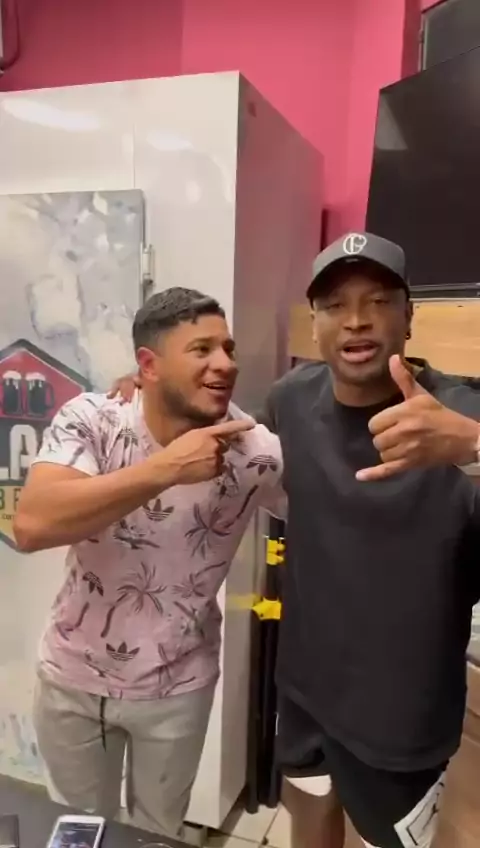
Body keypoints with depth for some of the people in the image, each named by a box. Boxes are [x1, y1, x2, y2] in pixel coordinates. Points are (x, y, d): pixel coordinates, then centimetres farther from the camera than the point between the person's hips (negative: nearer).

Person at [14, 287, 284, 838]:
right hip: (73, 678, 0)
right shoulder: (90, 421, -21)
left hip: (177, 687, 0)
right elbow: (32, 525, -34)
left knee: (158, 832, 26)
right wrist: (165, 468, -38)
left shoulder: (256, 451, -20)